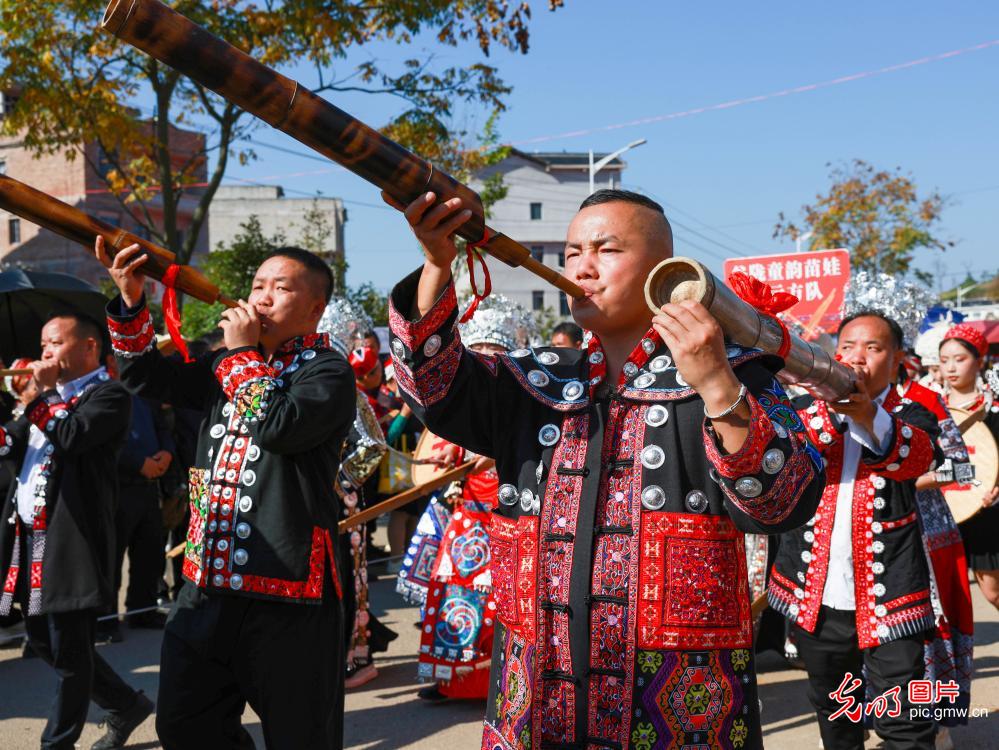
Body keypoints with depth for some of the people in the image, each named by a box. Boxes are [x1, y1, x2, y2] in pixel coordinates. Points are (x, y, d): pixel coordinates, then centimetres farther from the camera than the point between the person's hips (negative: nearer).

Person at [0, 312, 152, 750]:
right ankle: (126, 706, 30)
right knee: (43, 641, 16)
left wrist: (43, 394, -10)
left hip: (70, 537, -9)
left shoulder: (108, 395, -6)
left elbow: (72, 437, -22)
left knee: (68, 650, -1)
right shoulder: (51, 396, 20)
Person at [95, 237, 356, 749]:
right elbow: (149, 380, 14)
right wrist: (131, 303, 1)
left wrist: (246, 352, -11)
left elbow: (280, 425, -23)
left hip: (286, 592, -7)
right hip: (208, 584, 7)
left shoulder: (328, 370, -7)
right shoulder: (228, 364, 15)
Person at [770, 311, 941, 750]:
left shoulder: (912, 417, 2)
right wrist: (825, 403, -32)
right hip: (814, 596, 3)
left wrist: (867, 412, -44)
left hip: (887, 597, -3)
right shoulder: (808, 410, 8)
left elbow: (917, 456, -23)